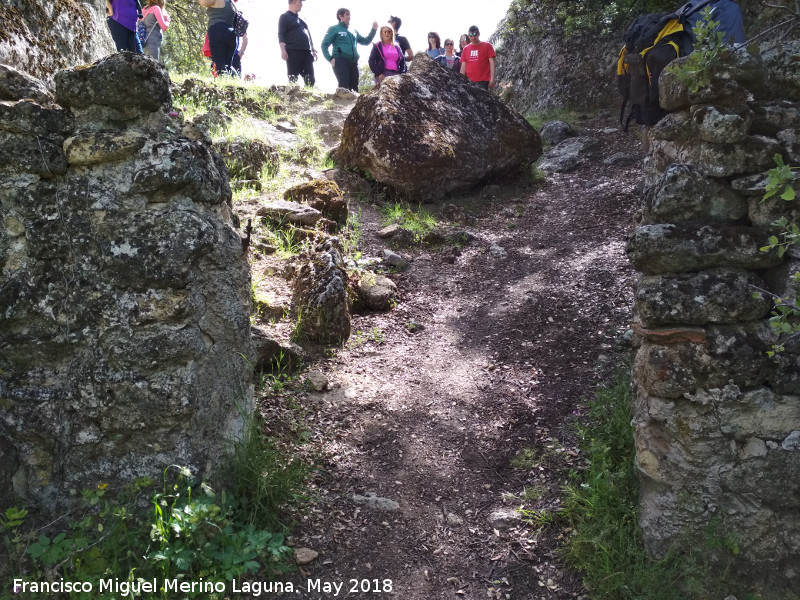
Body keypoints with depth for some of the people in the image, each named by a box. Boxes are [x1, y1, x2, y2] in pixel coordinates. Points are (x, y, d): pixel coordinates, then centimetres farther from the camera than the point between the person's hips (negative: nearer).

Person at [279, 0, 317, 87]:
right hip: (293, 52, -7)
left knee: (310, 80, -1)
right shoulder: (285, 17, 6)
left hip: (307, 53, 7)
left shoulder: (301, 19, 26)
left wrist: (313, 49, 20)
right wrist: (283, 50, -16)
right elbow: (281, 35, -4)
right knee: (293, 80, -11)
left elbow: (308, 35, 29)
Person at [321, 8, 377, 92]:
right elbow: (324, 44, 2)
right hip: (340, 61, -6)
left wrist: (374, 30, 15)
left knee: (354, 88, 1)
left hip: (353, 63, 6)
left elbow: (365, 41, 27)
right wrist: (330, 58, -12)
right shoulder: (334, 29, 8)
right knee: (344, 87, -19)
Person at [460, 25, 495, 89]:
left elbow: (492, 63, 1)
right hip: (469, 81, 3)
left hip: (482, 81, -3)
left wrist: (492, 78, -8)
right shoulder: (465, 49, 15)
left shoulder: (487, 46, 5)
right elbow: (463, 65, 14)